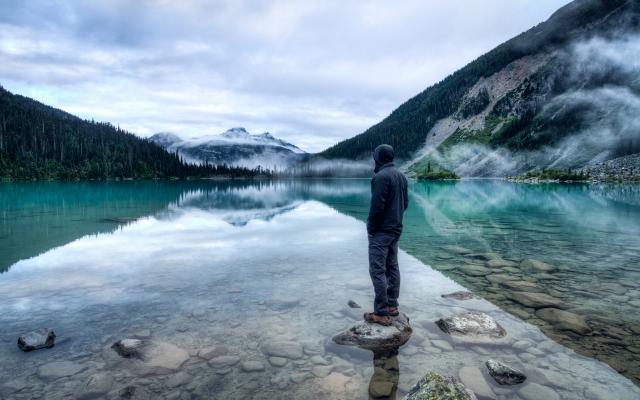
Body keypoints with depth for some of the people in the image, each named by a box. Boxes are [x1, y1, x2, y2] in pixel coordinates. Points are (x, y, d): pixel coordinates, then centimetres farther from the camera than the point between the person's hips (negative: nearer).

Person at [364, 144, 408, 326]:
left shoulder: (381, 176, -18)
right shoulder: (401, 176, 9)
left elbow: (377, 206, -20)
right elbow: (405, 202, 13)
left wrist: (371, 227, -9)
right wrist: (396, 218, 16)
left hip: (381, 231, -9)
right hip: (396, 229, 9)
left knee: (378, 270, -5)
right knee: (392, 267, 15)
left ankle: (381, 313, -2)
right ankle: (392, 306, 23)